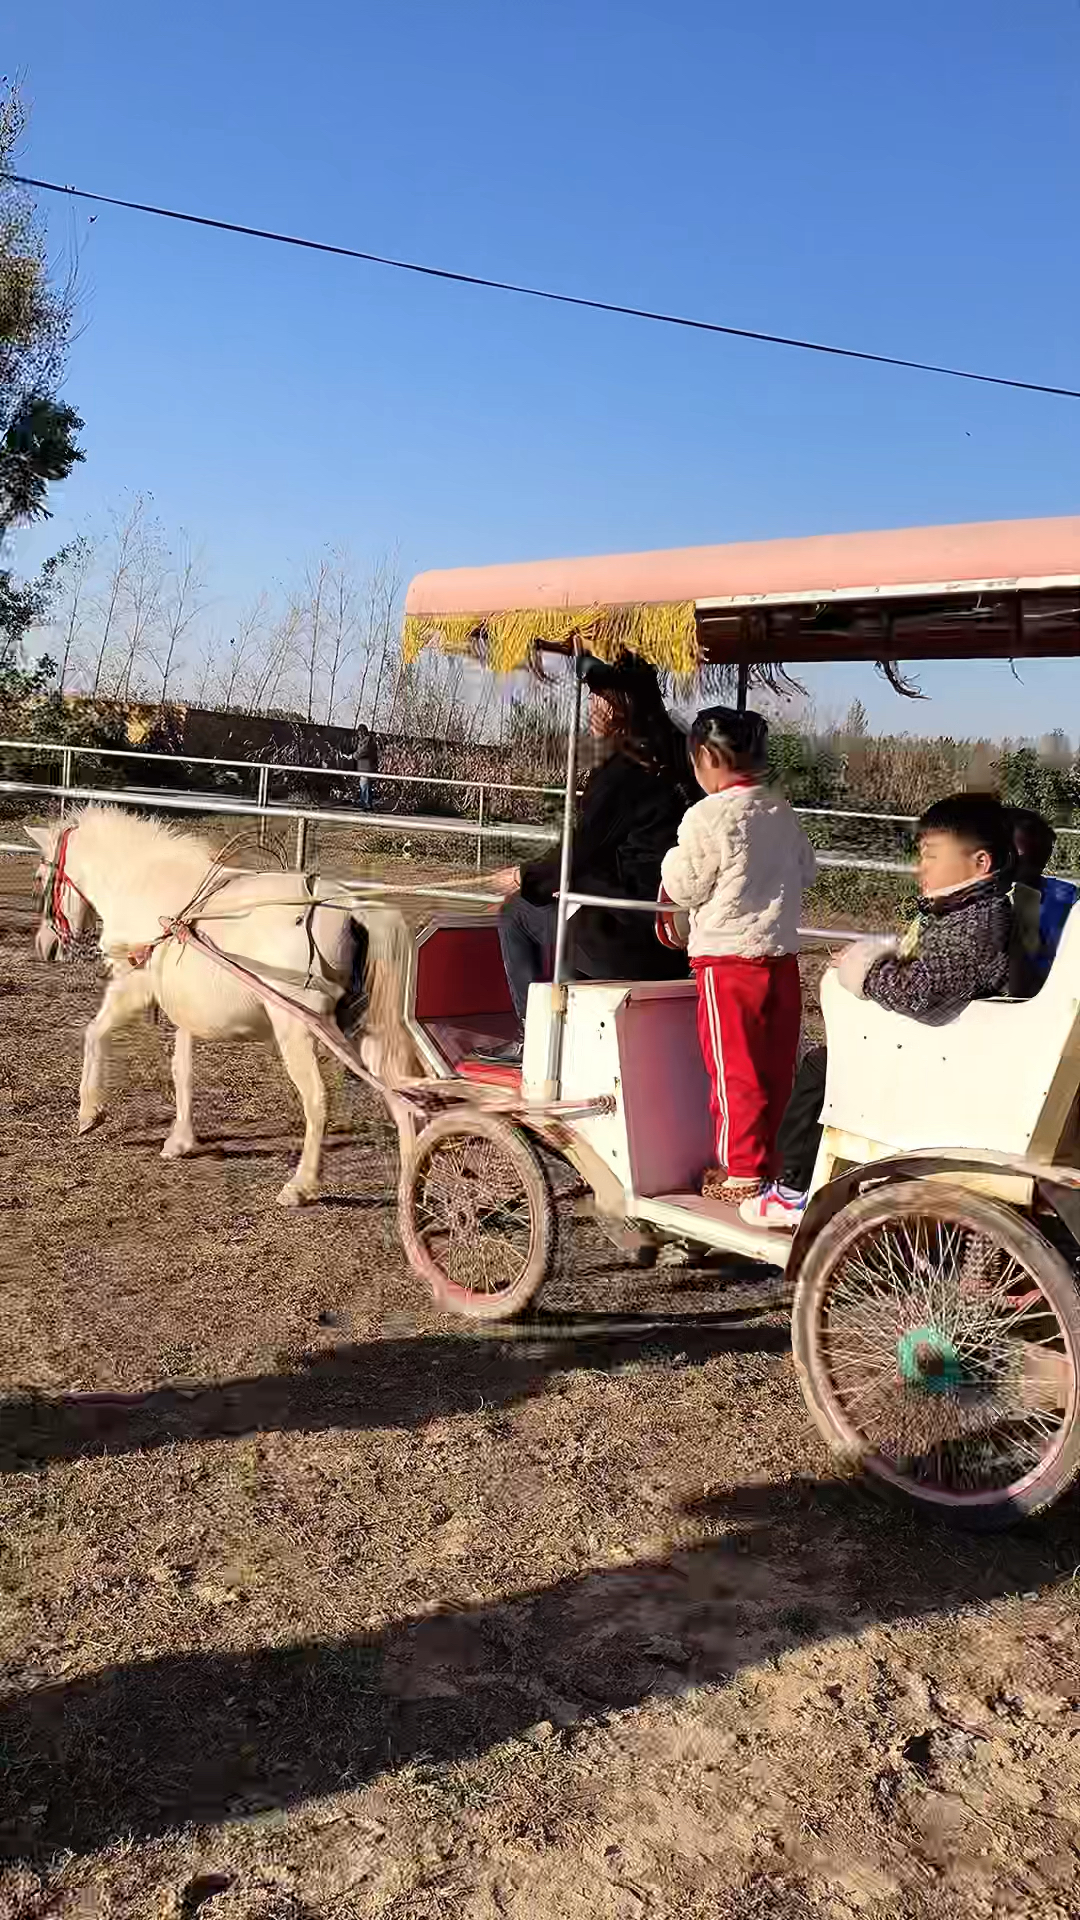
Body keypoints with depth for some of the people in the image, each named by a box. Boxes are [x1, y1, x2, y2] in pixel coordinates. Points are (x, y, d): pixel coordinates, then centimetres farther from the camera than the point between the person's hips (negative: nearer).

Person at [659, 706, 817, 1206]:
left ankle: (741, 1173, 7)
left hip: (727, 960, -7)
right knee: (774, 1068, 14)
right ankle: (764, 1160, 25)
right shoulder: (781, 813, 8)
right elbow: (806, 869, 17)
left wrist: (672, 862, 7)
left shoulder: (708, 816, -14)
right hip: (782, 956, 7)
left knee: (734, 1071, 1)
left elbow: (683, 888, -11)